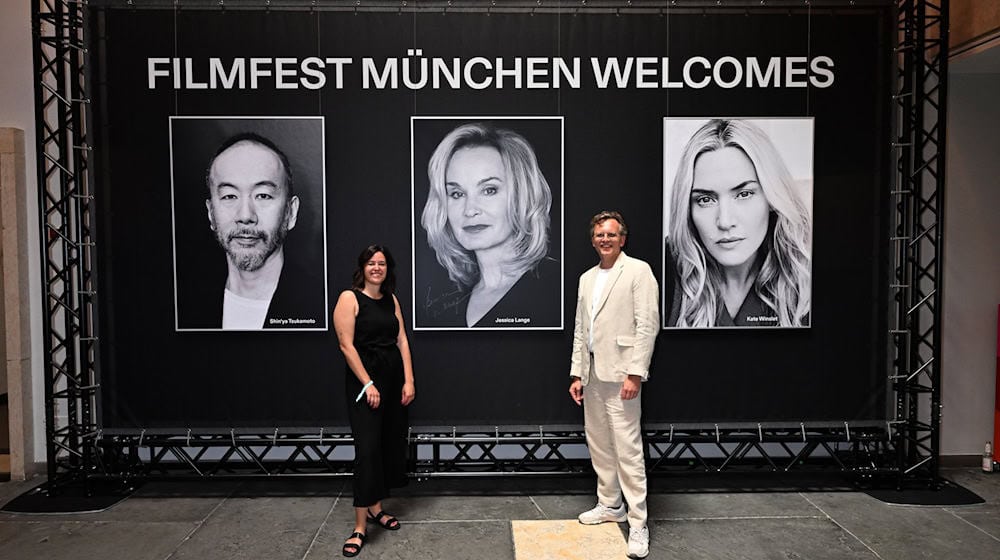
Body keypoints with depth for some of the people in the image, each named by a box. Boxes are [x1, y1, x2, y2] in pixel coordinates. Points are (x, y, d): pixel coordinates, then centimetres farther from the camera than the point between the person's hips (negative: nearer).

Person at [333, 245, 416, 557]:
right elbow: (347, 345, -12)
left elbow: (402, 341, 8)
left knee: (391, 444, 10)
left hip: (394, 379, 6)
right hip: (364, 381, -6)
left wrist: (409, 380, 0)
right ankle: (360, 527, -2)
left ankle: (376, 508, 26)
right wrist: (367, 384, -16)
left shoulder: (391, 299, 11)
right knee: (367, 449, -9)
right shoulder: (350, 298, -6)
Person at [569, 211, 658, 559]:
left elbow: (647, 324, -12)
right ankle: (610, 505, 29)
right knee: (598, 444, 14)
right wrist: (577, 373, 12)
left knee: (628, 448, -6)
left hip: (620, 372, -7)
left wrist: (635, 373, -17)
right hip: (592, 373, 7)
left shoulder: (638, 270, -5)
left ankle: (638, 523, 3)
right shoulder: (587, 278, 15)